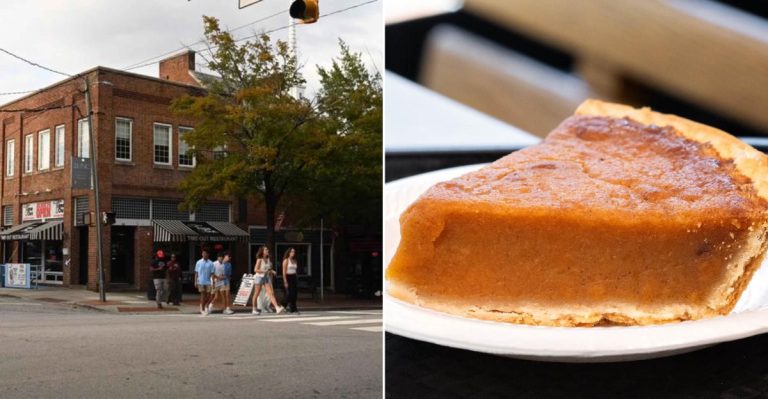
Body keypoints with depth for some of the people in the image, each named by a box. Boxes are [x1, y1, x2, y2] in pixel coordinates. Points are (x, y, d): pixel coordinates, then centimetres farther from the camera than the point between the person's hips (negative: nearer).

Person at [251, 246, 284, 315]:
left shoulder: (269, 259, 8)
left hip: (266, 278, 5)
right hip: (259, 277, -5)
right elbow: (255, 269, -14)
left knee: (271, 293, -8)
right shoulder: (259, 260, -10)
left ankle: (277, 308, -19)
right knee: (256, 294, 6)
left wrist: (271, 271, 0)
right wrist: (264, 271, -22)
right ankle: (254, 309, 17)